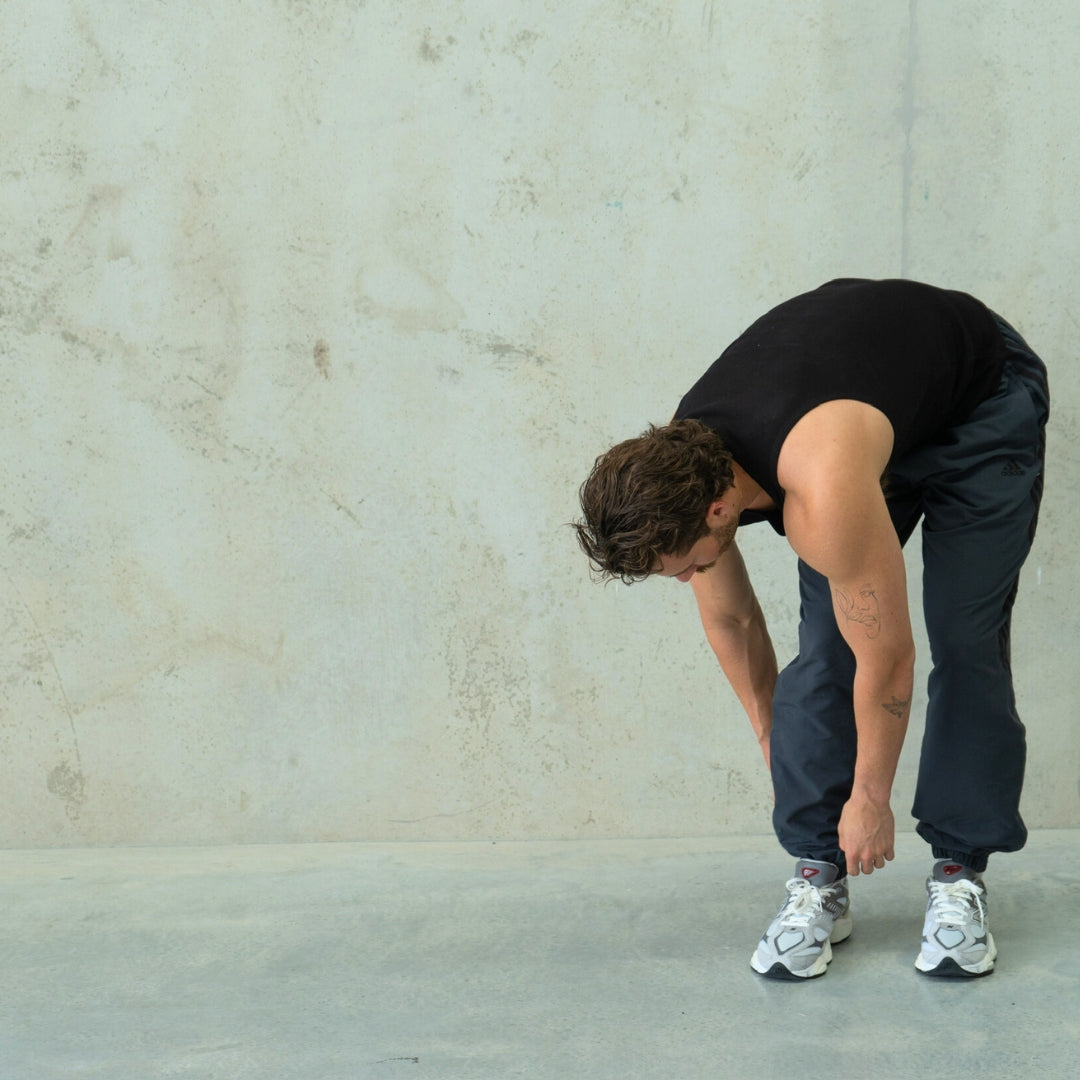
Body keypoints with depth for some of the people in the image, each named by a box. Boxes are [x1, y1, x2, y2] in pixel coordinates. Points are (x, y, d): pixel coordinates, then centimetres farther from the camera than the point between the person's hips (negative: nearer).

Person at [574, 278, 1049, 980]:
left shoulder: (823, 497, -45)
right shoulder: (678, 472, -22)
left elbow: (888, 658, -32)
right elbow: (730, 619, -4)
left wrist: (870, 800, -18)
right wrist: (775, 745, 7)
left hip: (982, 401, -5)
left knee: (965, 641, -13)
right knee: (823, 645, -8)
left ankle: (959, 872, 1)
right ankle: (819, 876, -1)